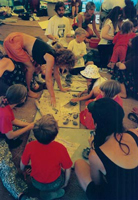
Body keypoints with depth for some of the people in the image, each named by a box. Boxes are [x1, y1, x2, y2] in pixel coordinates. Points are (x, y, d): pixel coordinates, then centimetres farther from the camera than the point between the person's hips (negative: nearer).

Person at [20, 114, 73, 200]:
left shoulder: (30, 146, -27)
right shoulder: (60, 148, -32)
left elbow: (22, 165, -9)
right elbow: (68, 169, -17)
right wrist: (66, 182, 5)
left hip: (36, 183, 3)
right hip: (54, 184, -2)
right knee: (63, 171, 28)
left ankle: (45, 191, 11)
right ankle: (53, 193, 8)